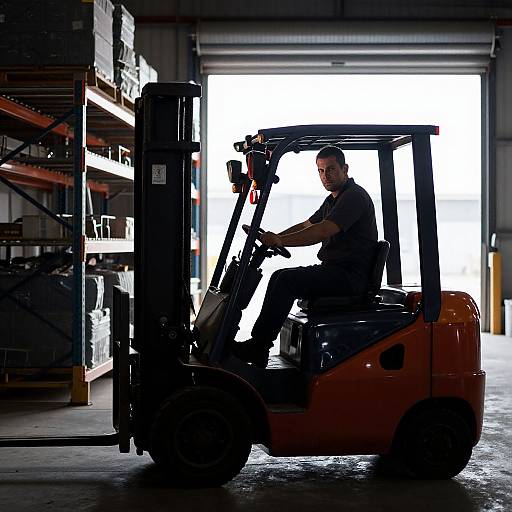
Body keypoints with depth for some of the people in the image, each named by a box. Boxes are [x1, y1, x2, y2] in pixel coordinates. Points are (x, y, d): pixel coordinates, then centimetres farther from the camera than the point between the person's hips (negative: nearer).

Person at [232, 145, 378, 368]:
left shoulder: (354, 196, -12)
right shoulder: (333, 199, 21)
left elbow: (323, 231, -24)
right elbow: (306, 225, 25)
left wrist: (281, 240, -29)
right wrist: (274, 238, 9)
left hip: (350, 275, -10)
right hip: (334, 270, 10)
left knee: (286, 280, -22)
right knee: (280, 277, 1)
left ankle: (258, 347, -19)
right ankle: (258, 350, -4)